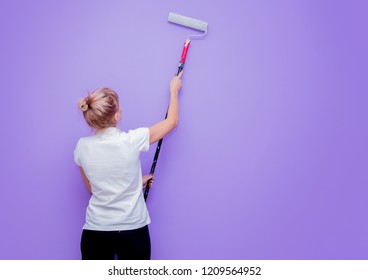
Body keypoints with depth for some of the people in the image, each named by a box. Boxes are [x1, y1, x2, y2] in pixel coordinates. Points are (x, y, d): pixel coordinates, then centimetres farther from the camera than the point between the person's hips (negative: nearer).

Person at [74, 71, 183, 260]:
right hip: (133, 230, -2)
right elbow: (172, 121, 1)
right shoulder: (131, 141, -15)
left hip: (95, 231, 2)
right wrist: (174, 90, 16)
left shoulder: (82, 147, -5)